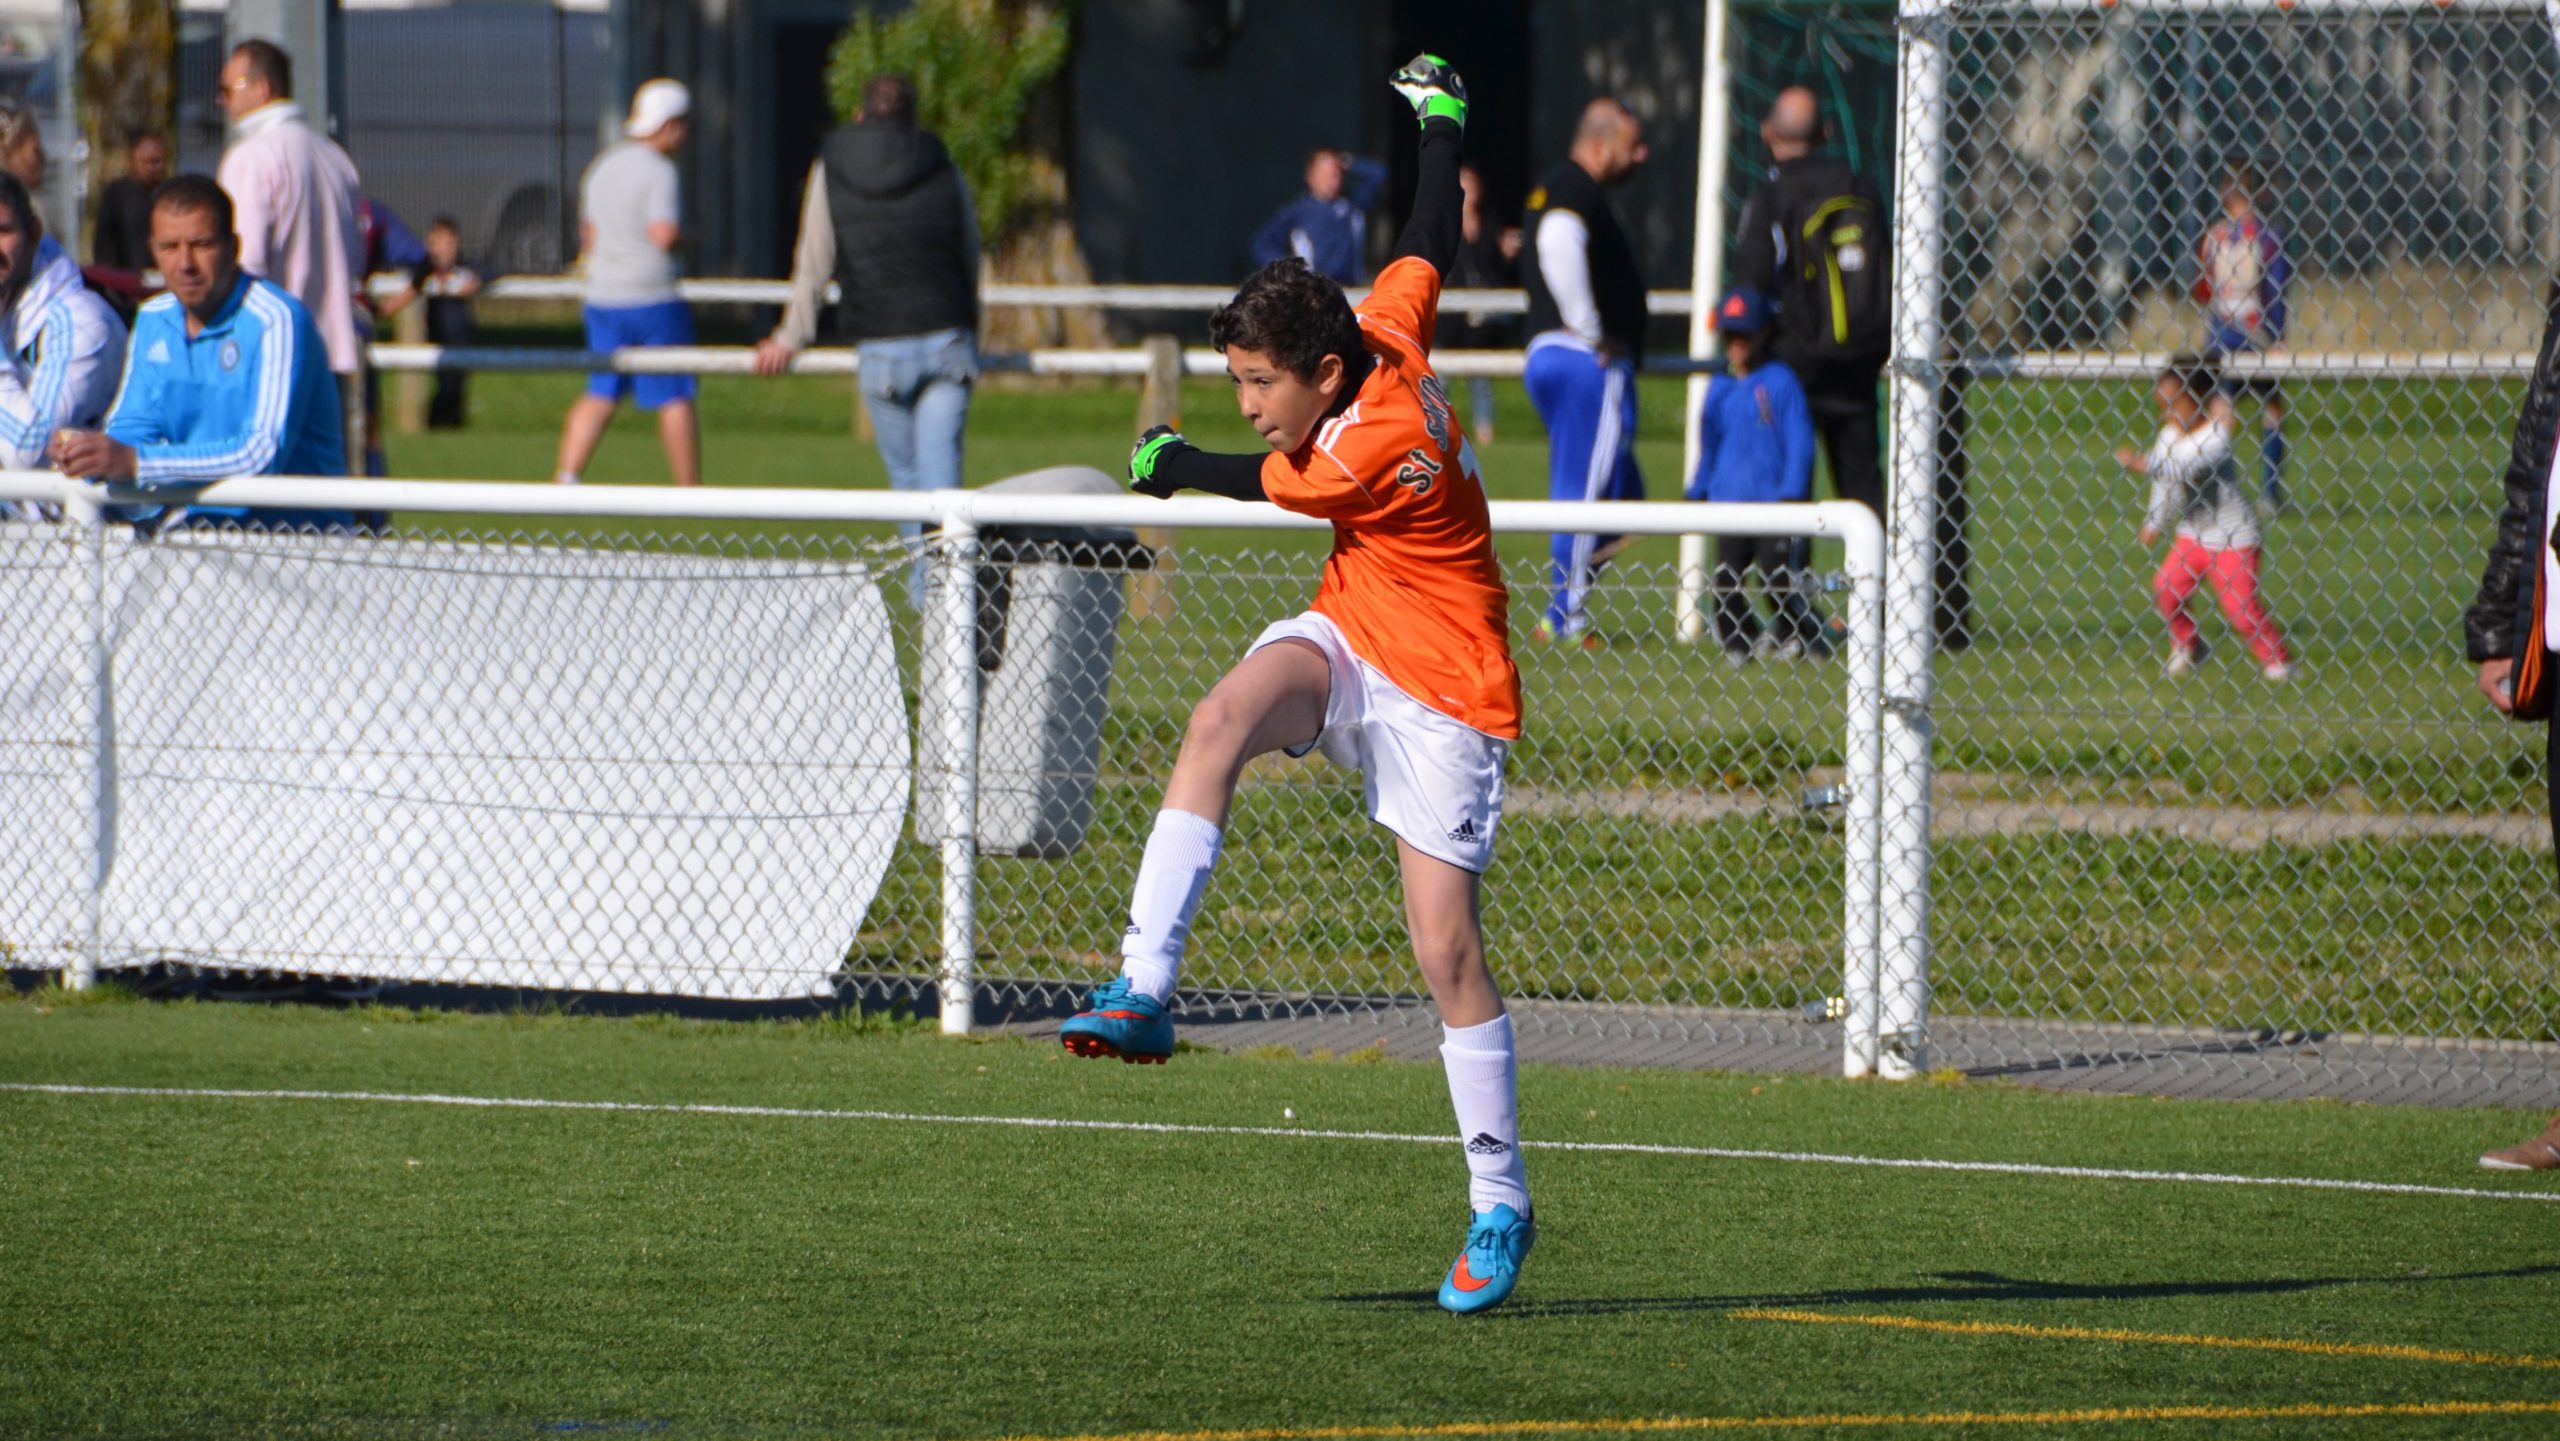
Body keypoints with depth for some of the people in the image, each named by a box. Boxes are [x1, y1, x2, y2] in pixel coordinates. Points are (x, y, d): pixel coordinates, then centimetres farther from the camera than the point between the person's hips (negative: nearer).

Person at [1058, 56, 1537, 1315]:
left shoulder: (1380, 446, -28)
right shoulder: (1385, 331, -6)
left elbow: (1261, 486, -9)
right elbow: (1430, 247, 13)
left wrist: (1172, 467, 10)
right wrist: (1441, 124, 29)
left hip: (1442, 690, -7)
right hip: (1346, 643, 7)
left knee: (1446, 951, -5)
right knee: (1224, 714, -27)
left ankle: (1499, 1201, 9)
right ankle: (1143, 988, -34)